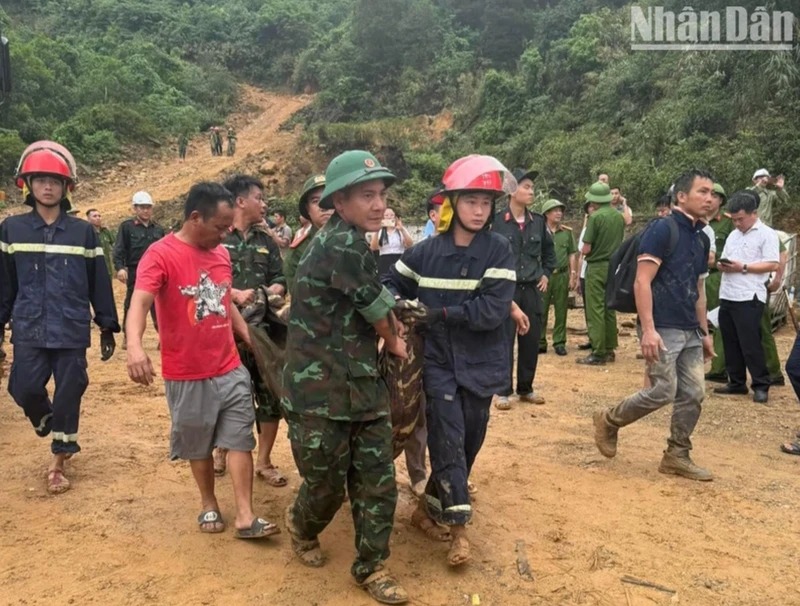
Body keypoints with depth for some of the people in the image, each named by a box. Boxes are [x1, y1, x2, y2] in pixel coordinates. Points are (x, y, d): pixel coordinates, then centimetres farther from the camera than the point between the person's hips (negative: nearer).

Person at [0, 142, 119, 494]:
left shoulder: (83, 231, 2)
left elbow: (99, 282, 5)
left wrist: (107, 327, 5)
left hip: (72, 332, 0)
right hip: (29, 331, 1)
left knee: (68, 394, 4)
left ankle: (57, 463, 21)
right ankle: (50, 427, 29)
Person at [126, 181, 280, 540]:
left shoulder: (221, 253, 6)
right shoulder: (161, 254, -15)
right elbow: (139, 303, -29)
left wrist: (252, 341, 19)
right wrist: (135, 346, -47)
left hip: (231, 370, 5)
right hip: (187, 376, -5)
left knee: (240, 440, 4)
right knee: (198, 445, 13)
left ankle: (245, 517, 12)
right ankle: (209, 505, 34)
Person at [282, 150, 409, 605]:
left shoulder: (351, 243, 11)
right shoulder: (342, 245, -20)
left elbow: (376, 308, 17)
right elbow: (380, 314, -12)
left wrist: (390, 329, 0)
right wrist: (395, 341, 6)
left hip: (364, 387, 8)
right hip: (321, 394, -8)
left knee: (378, 483, 10)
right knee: (327, 486, 11)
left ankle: (372, 567, 27)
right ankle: (303, 528, 43)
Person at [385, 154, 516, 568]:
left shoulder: (499, 250, -7)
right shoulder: (426, 251, -2)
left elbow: (491, 311, -17)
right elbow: (393, 284, 13)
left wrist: (436, 312, -16)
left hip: (480, 363, 1)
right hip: (438, 360, 0)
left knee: (469, 441, 10)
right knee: (448, 438, -6)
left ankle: (430, 508, 30)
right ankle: (459, 526, 7)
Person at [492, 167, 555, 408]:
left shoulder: (538, 221, 7)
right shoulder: (497, 221, -9)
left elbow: (549, 250, 23)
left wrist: (546, 274, 14)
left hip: (532, 289, 5)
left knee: (531, 340, 10)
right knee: (505, 340, 0)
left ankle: (526, 388, 24)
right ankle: (503, 391, 10)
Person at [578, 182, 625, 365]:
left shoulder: (595, 217, -14)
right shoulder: (619, 216, 5)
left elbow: (586, 249, -15)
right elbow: (620, 242, 15)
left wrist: (584, 251, 6)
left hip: (597, 267, -6)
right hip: (614, 266, 7)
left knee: (595, 311, -3)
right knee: (610, 310, 14)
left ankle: (598, 353, -2)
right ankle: (609, 350, 20)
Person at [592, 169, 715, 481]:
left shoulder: (702, 238, 14)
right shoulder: (662, 229, -11)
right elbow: (642, 282, -17)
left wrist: (704, 332, 19)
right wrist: (648, 329, -23)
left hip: (690, 331, 8)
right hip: (663, 329, -8)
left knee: (693, 394, 7)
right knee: (663, 392, -8)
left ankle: (677, 456, 20)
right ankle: (608, 421, 14)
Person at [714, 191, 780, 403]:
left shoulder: (767, 234, -4)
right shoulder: (733, 235, 18)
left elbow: (773, 265, -13)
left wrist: (743, 268, -18)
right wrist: (722, 265, -3)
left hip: (749, 297, -7)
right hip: (727, 296, 7)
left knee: (750, 343, -5)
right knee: (730, 343, 10)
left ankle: (761, 386, 5)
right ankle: (737, 382, 21)